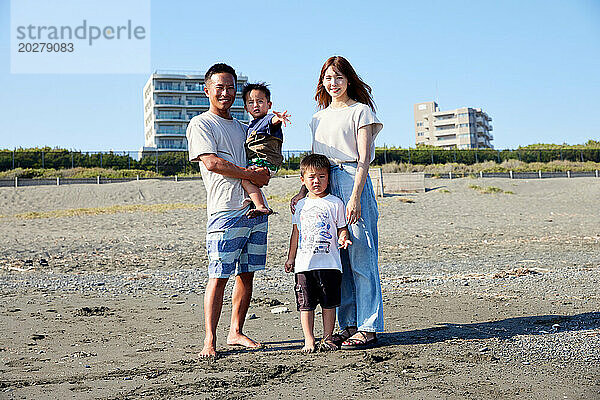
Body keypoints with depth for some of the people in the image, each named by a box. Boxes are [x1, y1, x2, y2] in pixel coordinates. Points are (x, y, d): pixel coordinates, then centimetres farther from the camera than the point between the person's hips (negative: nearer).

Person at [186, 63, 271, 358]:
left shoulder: (241, 127, 23)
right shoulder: (200, 124, 2)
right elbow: (212, 162, -11)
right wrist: (251, 175, -11)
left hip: (254, 209, 7)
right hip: (225, 210, -7)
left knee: (246, 274, 8)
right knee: (219, 276, -8)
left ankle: (236, 333, 17)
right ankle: (210, 340, -3)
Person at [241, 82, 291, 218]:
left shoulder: (268, 119, -3)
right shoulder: (252, 125, 23)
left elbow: (272, 120, -31)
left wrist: (278, 118, -53)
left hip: (266, 162, -10)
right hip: (253, 162, 10)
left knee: (245, 179, -28)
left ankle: (262, 207, -33)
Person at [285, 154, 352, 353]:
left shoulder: (334, 203, 2)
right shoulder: (301, 205, 12)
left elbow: (342, 228, 5)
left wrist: (343, 238, -17)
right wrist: (291, 258, 16)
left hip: (329, 263, -2)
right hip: (304, 264, 3)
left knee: (328, 303, 3)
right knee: (306, 304, 2)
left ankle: (327, 338, 15)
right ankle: (309, 340, 9)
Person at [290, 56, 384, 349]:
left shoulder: (360, 110, 1)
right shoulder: (319, 118, 20)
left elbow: (364, 158, -8)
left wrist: (355, 196, -18)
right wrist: (303, 192, 7)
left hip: (353, 181, -6)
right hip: (325, 187, 6)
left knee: (360, 256, -6)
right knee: (337, 258, 6)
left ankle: (368, 327, 0)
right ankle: (348, 324, 14)